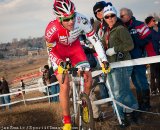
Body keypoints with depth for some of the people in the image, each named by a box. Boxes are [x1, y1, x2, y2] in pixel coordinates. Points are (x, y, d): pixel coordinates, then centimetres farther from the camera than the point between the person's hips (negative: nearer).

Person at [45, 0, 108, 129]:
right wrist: (60, 63, -35)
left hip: (75, 47, 3)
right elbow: (50, 51, -18)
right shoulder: (52, 29, -37)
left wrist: (104, 60, -25)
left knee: (88, 78, -8)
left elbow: (95, 40, -21)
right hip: (58, 50, -2)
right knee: (65, 85, -12)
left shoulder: (82, 21, -34)